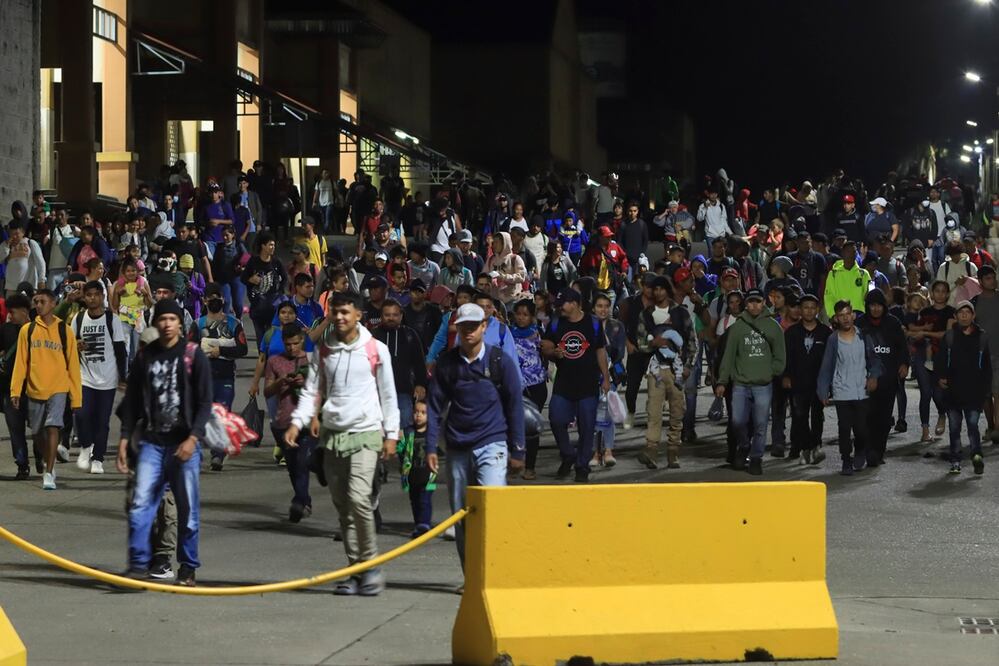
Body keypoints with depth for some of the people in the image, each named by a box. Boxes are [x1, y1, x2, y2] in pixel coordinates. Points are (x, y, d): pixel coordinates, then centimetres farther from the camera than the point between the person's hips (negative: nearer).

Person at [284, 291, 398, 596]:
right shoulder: (325, 350, 10)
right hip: (332, 433, 4)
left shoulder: (376, 350, 0)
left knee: (358, 497, -21)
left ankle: (371, 564, -8)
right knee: (342, 506, 5)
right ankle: (356, 571, 12)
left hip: (365, 433, -4)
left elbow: (388, 394, 4)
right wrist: (297, 422, -3)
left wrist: (391, 434, 2)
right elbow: (312, 390, 11)